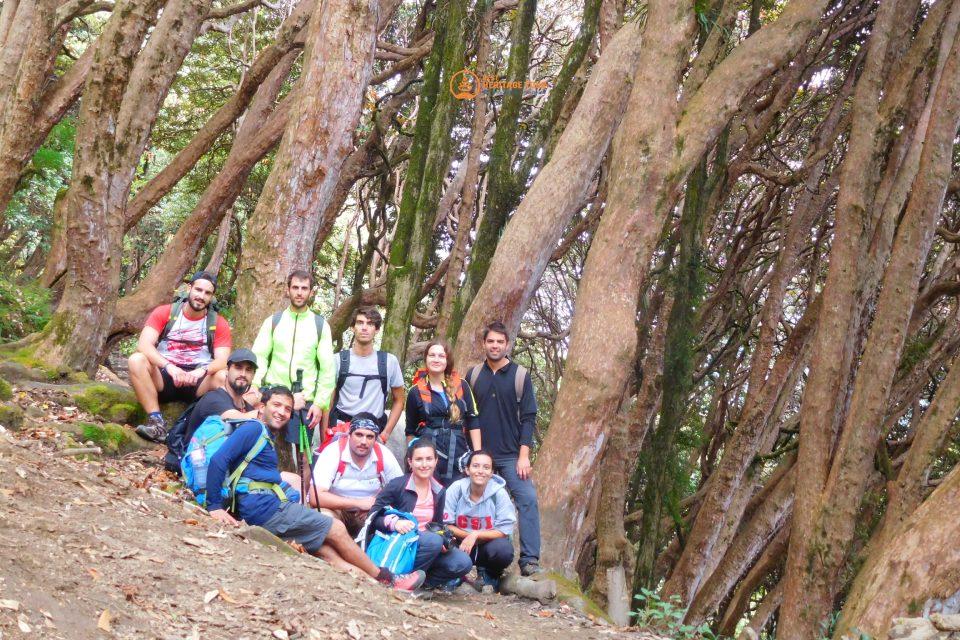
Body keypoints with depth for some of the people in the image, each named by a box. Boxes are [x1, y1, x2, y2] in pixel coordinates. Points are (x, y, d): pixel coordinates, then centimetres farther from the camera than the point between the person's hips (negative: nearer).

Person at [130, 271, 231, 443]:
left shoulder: (218, 323, 3)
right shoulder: (164, 313, 0)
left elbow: (222, 361, -8)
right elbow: (144, 344, -14)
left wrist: (203, 370, -31)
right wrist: (169, 366, -31)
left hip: (197, 383, 0)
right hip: (163, 377, 0)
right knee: (137, 359, -29)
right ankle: (156, 421, -32)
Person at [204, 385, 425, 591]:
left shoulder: (267, 438, 25)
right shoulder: (254, 429, -5)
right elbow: (218, 460, -18)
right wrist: (215, 506, -21)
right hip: (265, 507, -9)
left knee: (326, 551, 4)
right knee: (336, 530, 1)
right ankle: (385, 579, 14)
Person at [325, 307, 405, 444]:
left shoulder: (389, 361, 4)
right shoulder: (339, 360, 2)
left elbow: (398, 400, 12)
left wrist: (386, 432, 1)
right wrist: (324, 437, -3)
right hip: (340, 428, 0)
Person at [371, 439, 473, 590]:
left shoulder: (439, 491, 9)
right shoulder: (397, 485, -7)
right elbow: (374, 516, -9)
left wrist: (444, 541, -8)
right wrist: (394, 522, -29)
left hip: (427, 546, 6)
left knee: (463, 563, -17)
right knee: (433, 540, -35)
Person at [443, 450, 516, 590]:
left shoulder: (499, 493, -13)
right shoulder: (456, 489, -11)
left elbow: (504, 531, -13)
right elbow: (445, 524, -9)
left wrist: (475, 535, -25)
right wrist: (468, 536, -21)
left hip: (488, 543, 0)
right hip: (461, 544, 0)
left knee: (504, 549, -33)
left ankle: (488, 577, 4)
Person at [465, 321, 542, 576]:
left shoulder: (520, 375, 1)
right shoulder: (473, 375, 7)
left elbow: (528, 417, -1)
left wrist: (524, 455, -9)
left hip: (511, 456, -2)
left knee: (528, 500, -16)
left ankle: (529, 560, -15)